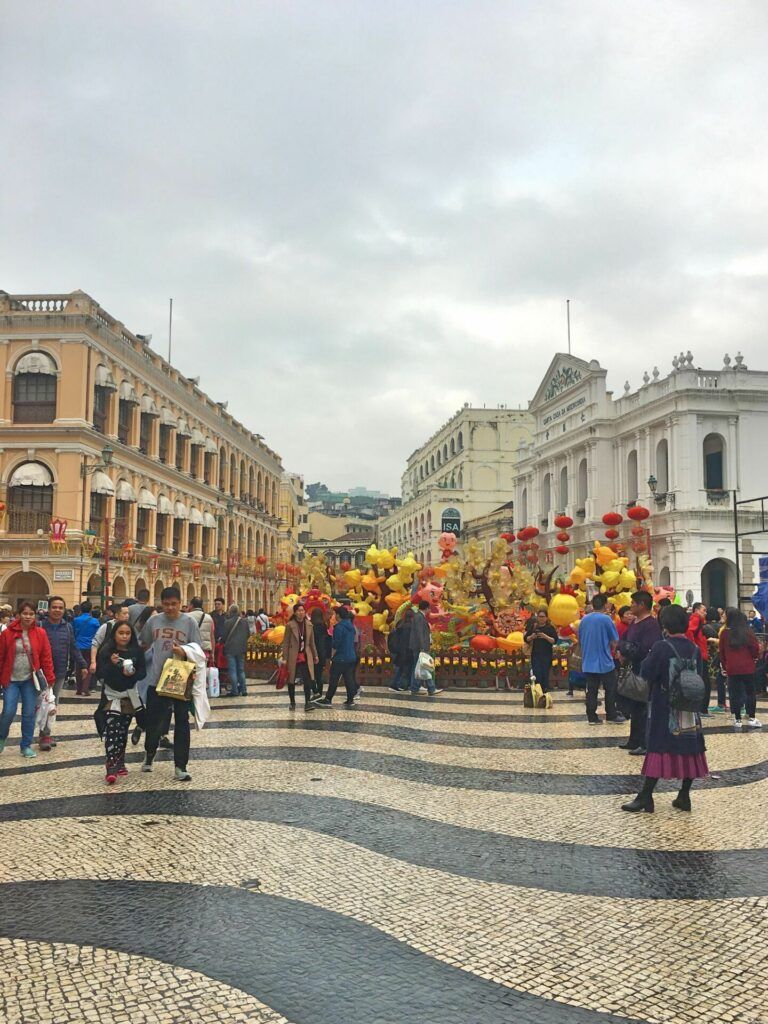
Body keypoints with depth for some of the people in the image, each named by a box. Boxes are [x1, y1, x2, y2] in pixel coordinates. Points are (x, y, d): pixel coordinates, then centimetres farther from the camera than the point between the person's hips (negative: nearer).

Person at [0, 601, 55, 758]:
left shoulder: (40, 633, -2)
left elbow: (46, 657, -2)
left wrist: (49, 678, -3)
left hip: (30, 680, 1)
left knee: (29, 713, 4)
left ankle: (26, 746, 18)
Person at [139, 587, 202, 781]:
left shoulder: (189, 622, -3)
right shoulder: (154, 621, 4)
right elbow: (142, 645, 18)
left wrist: (184, 652, -22)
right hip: (156, 679, 2)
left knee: (182, 723, 2)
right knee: (153, 720, 10)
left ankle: (180, 766, 8)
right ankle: (149, 754, 36)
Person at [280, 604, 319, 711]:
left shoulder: (309, 625, 6)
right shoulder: (290, 625, -6)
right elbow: (286, 643, -6)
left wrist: (315, 655, 15)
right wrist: (284, 658, -9)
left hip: (306, 656, 2)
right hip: (293, 656, -2)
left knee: (308, 679, -10)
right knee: (292, 680, 7)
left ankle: (308, 703, -10)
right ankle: (292, 703, 20)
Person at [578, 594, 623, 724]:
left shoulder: (584, 620, 5)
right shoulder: (606, 619, -12)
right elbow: (614, 641, -7)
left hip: (588, 662, 5)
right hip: (605, 662, -5)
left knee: (591, 691, 7)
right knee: (610, 690, 9)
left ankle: (592, 717, 8)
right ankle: (611, 715, 14)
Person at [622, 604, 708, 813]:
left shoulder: (661, 647, -15)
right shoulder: (695, 649, 1)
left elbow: (646, 673, -12)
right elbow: (699, 677, 8)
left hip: (664, 707, -4)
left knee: (659, 748, -1)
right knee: (690, 748, 10)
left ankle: (645, 797, 1)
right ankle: (684, 796, 14)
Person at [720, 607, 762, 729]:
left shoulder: (725, 633, -5)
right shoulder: (748, 632, -6)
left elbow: (722, 652, 2)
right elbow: (756, 648, -2)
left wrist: (724, 666, 15)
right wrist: (754, 658, 19)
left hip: (731, 668, 0)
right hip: (748, 668, 0)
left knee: (734, 693, 7)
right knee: (750, 692, 12)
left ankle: (737, 720, 9)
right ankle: (751, 718, 11)